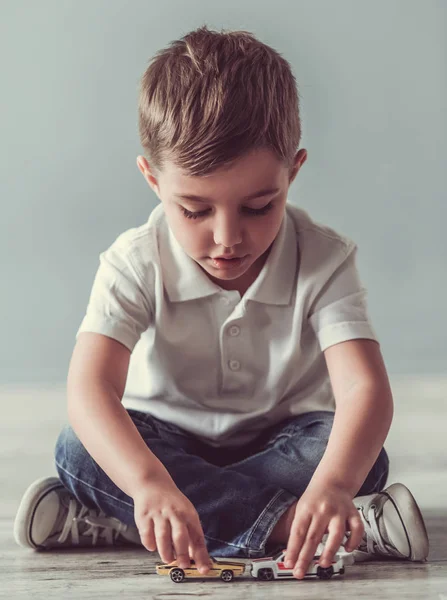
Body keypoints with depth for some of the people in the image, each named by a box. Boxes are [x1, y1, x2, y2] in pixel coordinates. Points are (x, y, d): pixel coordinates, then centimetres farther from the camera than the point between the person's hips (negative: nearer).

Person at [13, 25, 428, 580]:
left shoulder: (323, 261, -19)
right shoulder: (135, 264, -20)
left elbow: (365, 388, -32)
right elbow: (89, 388, -34)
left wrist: (332, 483, -55)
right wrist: (150, 482, -55)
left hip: (281, 443, 0)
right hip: (167, 443, 0)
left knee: (363, 459, -30)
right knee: (78, 449, -28)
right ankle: (284, 519, -34)